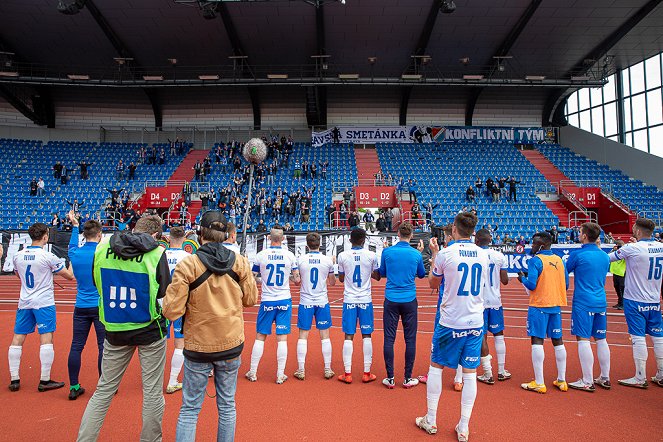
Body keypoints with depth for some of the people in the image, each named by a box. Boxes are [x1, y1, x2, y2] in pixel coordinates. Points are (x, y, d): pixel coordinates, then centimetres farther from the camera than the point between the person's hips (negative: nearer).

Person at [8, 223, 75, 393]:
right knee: (46, 340, -3)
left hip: (24, 303, 6)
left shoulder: (18, 256, 4)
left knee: (17, 340, 11)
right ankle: (44, 381, 0)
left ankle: (14, 380, 16)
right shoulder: (48, 256, -12)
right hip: (44, 303, -6)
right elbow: (70, 276, -5)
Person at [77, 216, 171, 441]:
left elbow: (96, 281, 11)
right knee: (152, 393, 10)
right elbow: (164, 291, -7)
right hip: (150, 330, -3)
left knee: (104, 390, 20)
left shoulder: (103, 246, -2)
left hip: (115, 330, 4)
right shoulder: (156, 252, -13)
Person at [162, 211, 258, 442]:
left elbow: (172, 311, -15)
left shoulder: (188, 264, -15)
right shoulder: (240, 261, -8)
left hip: (198, 347, -2)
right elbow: (250, 299, 3)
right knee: (227, 405, 18)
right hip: (231, 345, 2)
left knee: (189, 409, 15)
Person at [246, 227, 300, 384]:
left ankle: (253, 372, 20)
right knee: (282, 338, 4)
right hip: (284, 300, 0)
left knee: (260, 337, 11)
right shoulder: (290, 255, -4)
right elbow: (297, 280, 1)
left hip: (267, 301, 0)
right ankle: (280, 375, 10)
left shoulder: (260, 255, -4)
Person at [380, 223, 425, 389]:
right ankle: (408, 378, 15)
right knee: (410, 339, 8)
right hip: (409, 301, 0)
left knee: (389, 339, 5)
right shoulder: (416, 254, -2)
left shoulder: (387, 252, -3)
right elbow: (422, 274, 15)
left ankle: (390, 378, 10)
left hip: (391, 300, 0)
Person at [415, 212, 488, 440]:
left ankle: (430, 421, 22)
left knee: (435, 367, 13)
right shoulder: (483, 254, 0)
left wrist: (434, 254, 14)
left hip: (450, 323, -3)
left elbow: (433, 283, 5)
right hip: (476, 323, 4)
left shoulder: (445, 253, -12)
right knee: (470, 373, 11)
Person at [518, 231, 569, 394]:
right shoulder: (559, 260, 7)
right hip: (556, 305, 7)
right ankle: (562, 381, 22)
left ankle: (539, 383, 0)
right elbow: (566, 284, 11)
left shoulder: (536, 260, -12)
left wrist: (522, 278, 1)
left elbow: (531, 285, -18)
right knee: (558, 341, 13)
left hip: (539, 306, -7)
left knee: (537, 341, -2)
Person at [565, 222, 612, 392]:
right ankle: (605, 378, 23)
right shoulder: (604, 256, 9)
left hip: (583, 303, -7)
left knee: (583, 339, -3)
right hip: (601, 303, 7)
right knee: (601, 340, 14)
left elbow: (564, 271, 1)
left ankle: (587, 382, 0)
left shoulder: (577, 254, -12)